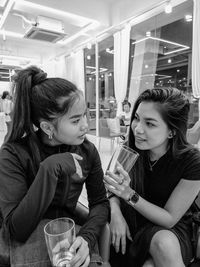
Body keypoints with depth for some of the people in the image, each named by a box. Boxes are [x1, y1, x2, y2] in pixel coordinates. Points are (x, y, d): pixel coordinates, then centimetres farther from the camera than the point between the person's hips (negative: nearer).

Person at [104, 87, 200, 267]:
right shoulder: (129, 149, -11)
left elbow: (169, 219, -16)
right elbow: (114, 192, -1)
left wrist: (129, 195, -29)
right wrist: (116, 213, -22)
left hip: (171, 229, -1)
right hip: (132, 222, 2)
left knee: (164, 242, -33)